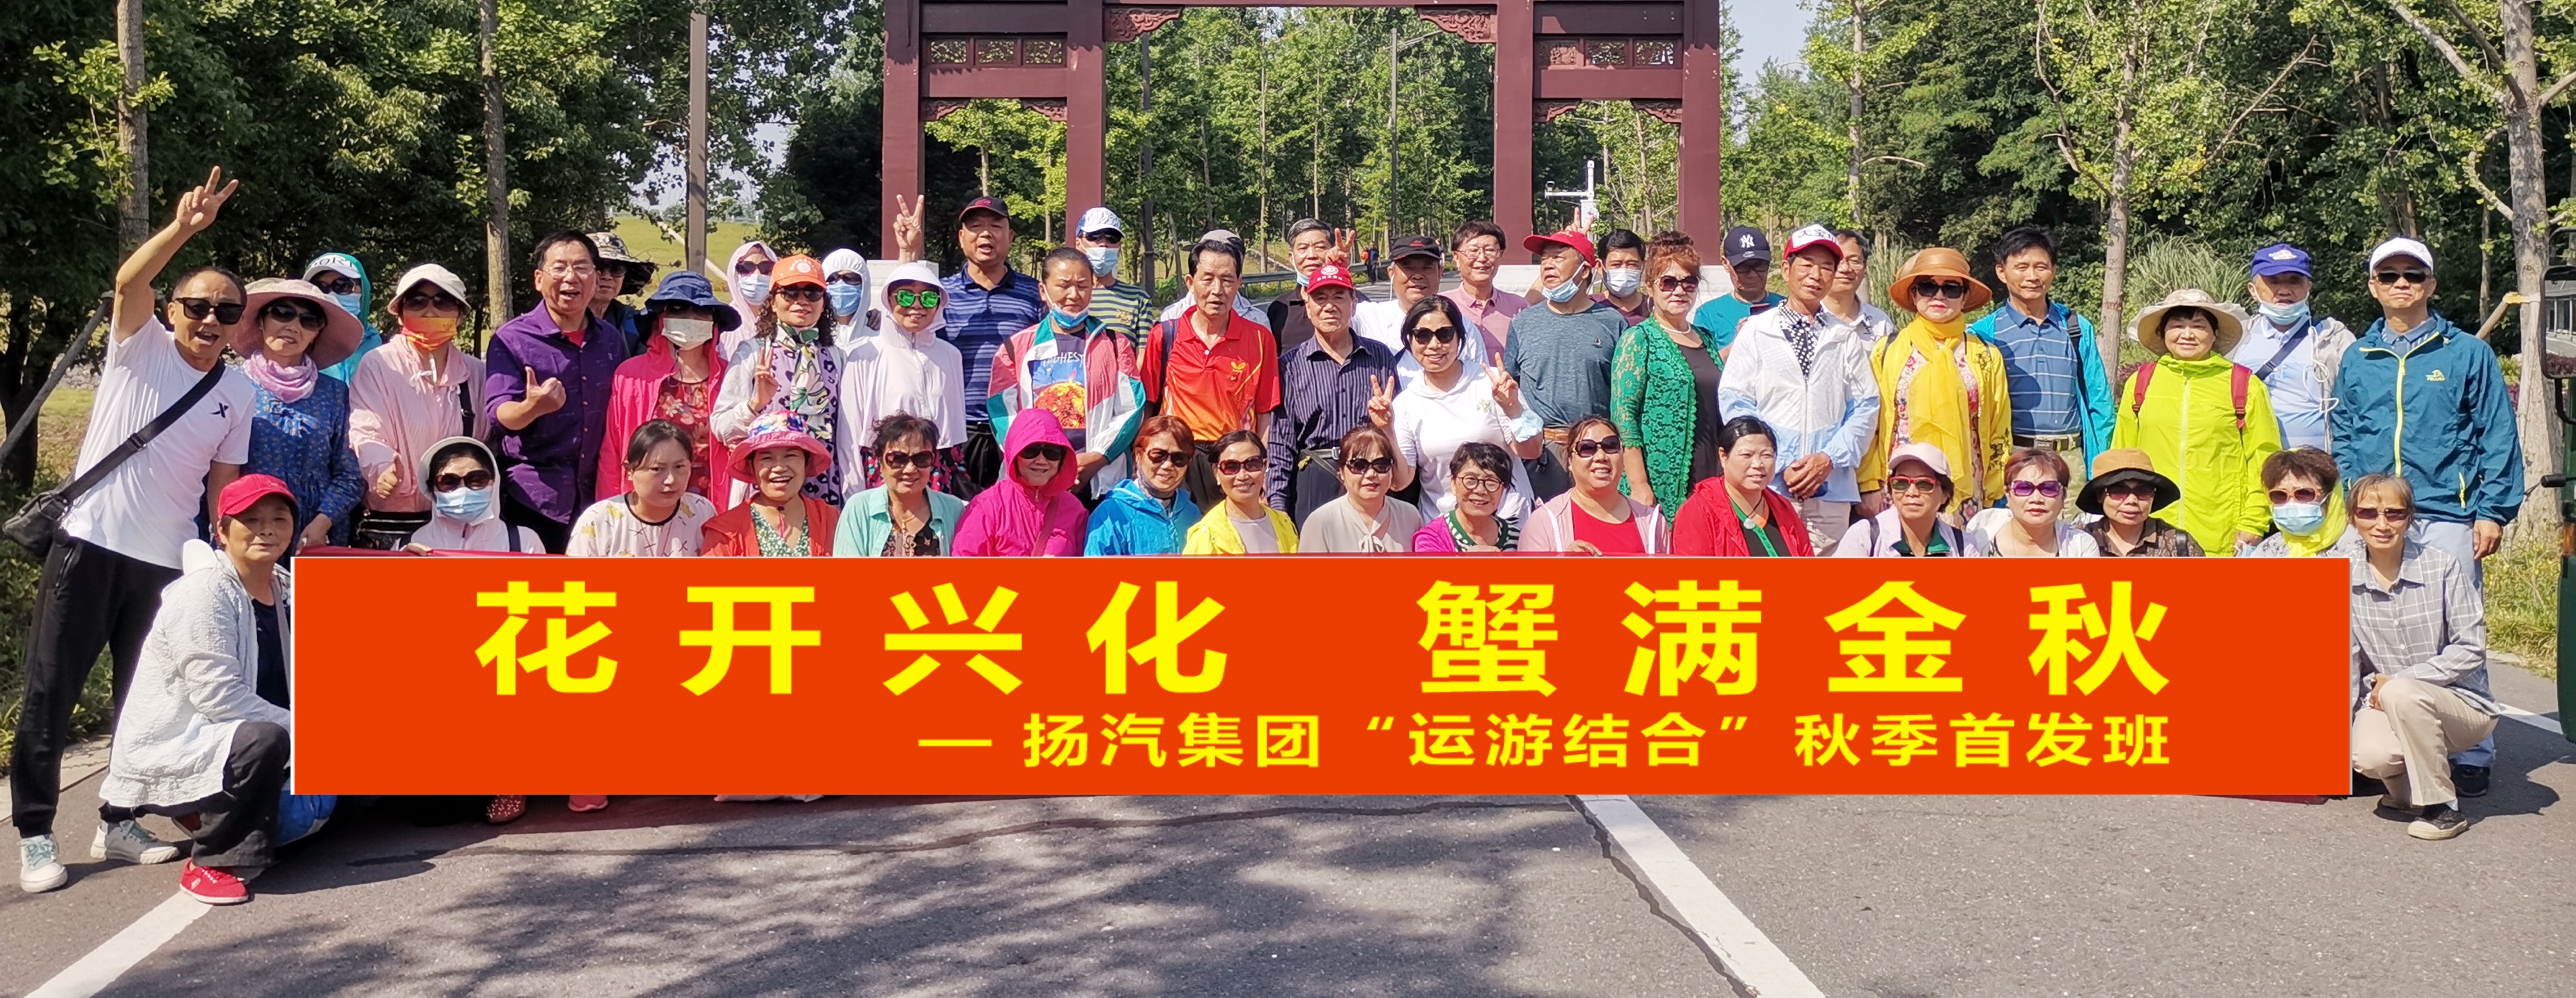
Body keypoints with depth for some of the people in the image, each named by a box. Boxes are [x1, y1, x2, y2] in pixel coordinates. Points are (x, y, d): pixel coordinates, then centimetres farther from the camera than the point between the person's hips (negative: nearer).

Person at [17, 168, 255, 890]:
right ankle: (35, 835, 10)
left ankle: (119, 824, 22)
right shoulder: (139, 345, -1)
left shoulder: (238, 395, 8)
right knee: (50, 693, 1)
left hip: (166, 562, 3)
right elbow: (128, 281, -21)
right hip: (89, 545, -3)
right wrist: (183, 228, -36)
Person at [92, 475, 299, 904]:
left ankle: (210, 812, 19)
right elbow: (217, 695, -25)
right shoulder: (204, 592, -18)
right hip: (167, 751, -8)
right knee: (263, 740, -34)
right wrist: (299, 727, -23)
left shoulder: (287, 589, 7)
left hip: (223, 739, 8)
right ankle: (209, 863, -16)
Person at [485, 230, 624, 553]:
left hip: (598, 494, 4)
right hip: (533, 498, -4)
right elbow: (499, 414, -13)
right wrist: (533, 406, -36)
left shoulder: (610, 339, 10)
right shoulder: (511, 339, -4)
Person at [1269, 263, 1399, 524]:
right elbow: (1281, 446, 4)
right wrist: (1277, 507, -1)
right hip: (1314, 484, -1)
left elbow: (1400, 424, 16)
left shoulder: (1380, 357, 10)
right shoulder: (1290, 366, 5)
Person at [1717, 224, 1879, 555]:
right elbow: (1734, 404, 1)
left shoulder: (1846, 338, 13)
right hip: (1767, 488, -2)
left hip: (1832, 488, 2)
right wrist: (1779, 467, -8)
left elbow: (1866, 407, 9)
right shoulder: (1755, 331, 6)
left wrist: (1829, 458, -7)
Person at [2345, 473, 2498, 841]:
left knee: (2401, 694, -35)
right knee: (2371, 757, -31)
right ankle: (2409, 787, 7)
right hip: (2384, 702, 2)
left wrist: (2400, 680, -18)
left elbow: (2471, 649, -11)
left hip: (2459, 704, -2)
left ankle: (2442, 807, -16)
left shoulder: (2442, 567, -11)